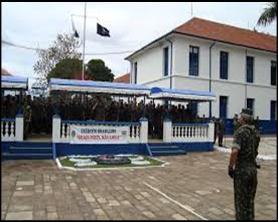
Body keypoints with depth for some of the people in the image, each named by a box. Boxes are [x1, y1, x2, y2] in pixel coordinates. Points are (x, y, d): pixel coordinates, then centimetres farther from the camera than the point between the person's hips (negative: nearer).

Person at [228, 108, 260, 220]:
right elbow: (254, 150, 13)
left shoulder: (240, 132, -16)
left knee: (241, 200, 6)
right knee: (250, 199, 17)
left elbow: (235, 151, -26)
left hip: (241, 169, -6)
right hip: (253, 168, 7)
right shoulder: (256, 132, 6)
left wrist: (230, 167, -16)